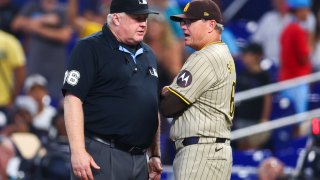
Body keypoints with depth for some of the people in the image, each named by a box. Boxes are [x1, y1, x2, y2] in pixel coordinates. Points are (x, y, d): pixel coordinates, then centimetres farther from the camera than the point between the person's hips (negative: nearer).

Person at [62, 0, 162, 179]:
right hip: (101, 156, -7)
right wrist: (78, 152, -20)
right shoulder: (91, 49, -4)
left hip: (139, 157, 7)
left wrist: (155, 155, 21)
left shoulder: (147, 54, 19)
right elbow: (73, 99, -12)